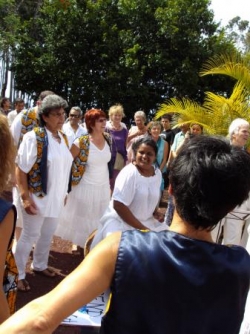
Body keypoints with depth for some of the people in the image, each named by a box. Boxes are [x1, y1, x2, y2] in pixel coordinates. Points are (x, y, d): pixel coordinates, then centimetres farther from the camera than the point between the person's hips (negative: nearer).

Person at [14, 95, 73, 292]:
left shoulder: (63, 138, 4)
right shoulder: (34, 137, -18)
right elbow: (20, 169, -18)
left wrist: (64, 193, 15)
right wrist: (25, 197, -21)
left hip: (56, 198, 7)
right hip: (37, 197, -7)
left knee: (48, 234, 20)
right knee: (30, 235, 5)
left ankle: (40, 265, 40)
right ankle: (19, 274, 21)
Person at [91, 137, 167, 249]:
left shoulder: (157, 173, 1)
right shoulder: (129, 173, -19)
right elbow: (119, 205, -23)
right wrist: (142, 228, -21)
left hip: (146, 221, 7)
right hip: (120, 221, -7)